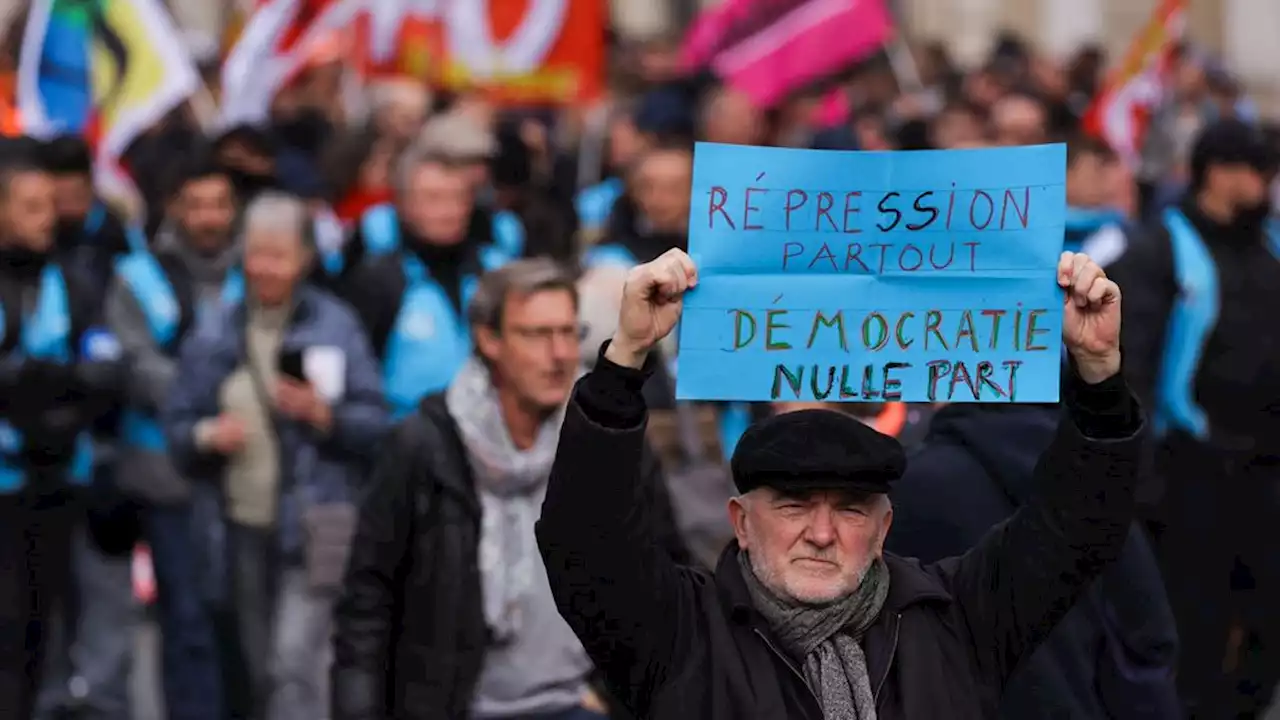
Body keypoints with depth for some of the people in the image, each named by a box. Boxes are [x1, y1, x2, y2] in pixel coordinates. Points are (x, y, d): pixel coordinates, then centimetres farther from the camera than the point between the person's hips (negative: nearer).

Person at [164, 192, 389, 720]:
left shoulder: (335, 326, 2)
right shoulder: (214, 334, 10)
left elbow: (376, 424, -1)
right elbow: (176, 424, 11)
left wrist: (324, 415, -18)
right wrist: (207, 436, -10)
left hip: (314, 525, -4)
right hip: (241, 525, 4)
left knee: (295, 662, -18)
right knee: (254, 672, 12)